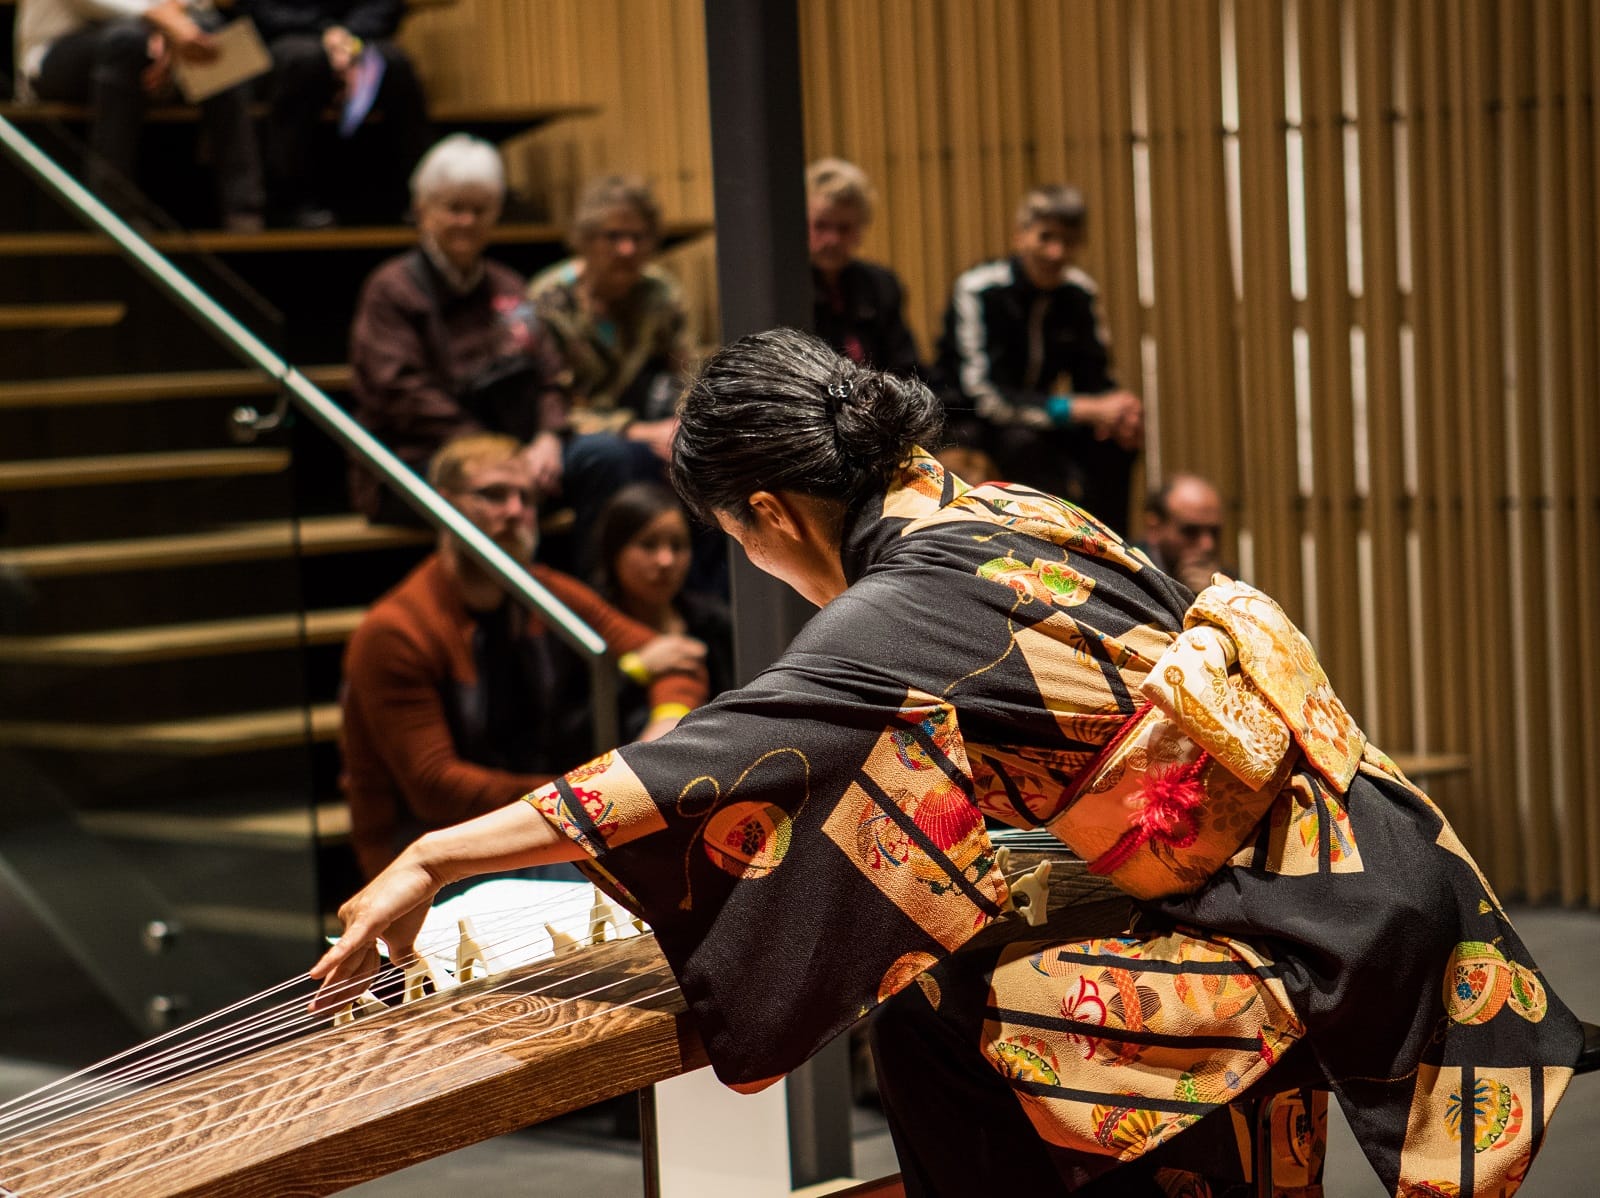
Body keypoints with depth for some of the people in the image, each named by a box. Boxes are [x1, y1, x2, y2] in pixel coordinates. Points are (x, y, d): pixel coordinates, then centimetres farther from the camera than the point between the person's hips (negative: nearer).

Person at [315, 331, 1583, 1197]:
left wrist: (430, 861, -12)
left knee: (935, 1041, -7)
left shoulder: (908, 613, -17)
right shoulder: (1020, 515, 9)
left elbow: (702, 765, -18)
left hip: (1285, 919, -9)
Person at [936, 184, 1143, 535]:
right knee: (1024, 441, -35)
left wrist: (1119, 411, -25)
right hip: (968, 425, -6)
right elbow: (982, 397, -28)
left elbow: (1096, 382, 2)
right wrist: (1083, 409, -35)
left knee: (1117, 439, -18)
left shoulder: (1080, 292, -3)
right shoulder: (979, 291, -21)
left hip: (1036, 423, 6)